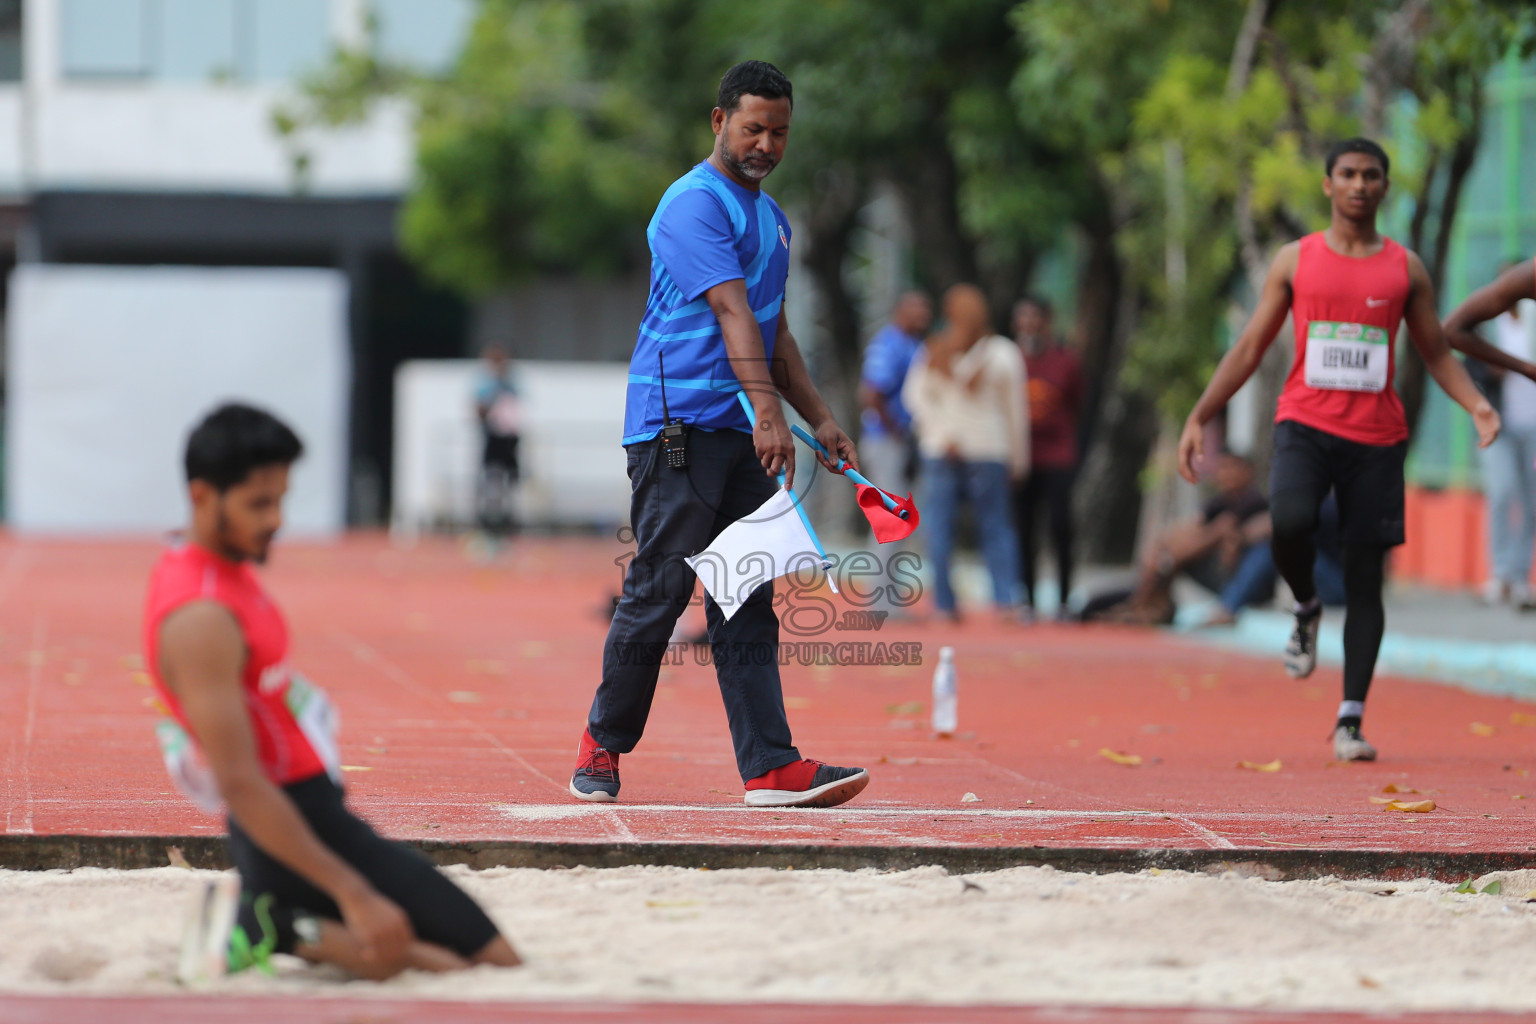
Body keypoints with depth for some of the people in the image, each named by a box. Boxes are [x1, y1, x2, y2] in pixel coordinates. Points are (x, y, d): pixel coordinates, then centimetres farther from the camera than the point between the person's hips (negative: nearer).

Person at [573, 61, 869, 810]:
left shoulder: (772, 218, 20)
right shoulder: (695, 203, -10)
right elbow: (733, 312, -22)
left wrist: (819, 418, 20)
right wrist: (768, 414, -32)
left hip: (744, 435, 8)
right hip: (678, 427, -8)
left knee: (747, 603, 2)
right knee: (659, 591, -4)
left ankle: (771, 766, -4)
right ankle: (603, 746, 11)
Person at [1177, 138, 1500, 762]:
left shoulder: (1406, 268, 9)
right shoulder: (1296, 260, 7)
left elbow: (1436, 352, 14)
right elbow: (1250, 348, 10)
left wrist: (1476, 405, -5)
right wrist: (1199, 418, 2)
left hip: (1377, 436, 1)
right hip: (1305, 423, -1)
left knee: (1366, 577, -1)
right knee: (1289, 522, -30)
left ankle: (1350, 720, 2)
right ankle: (1306, 608, 3)